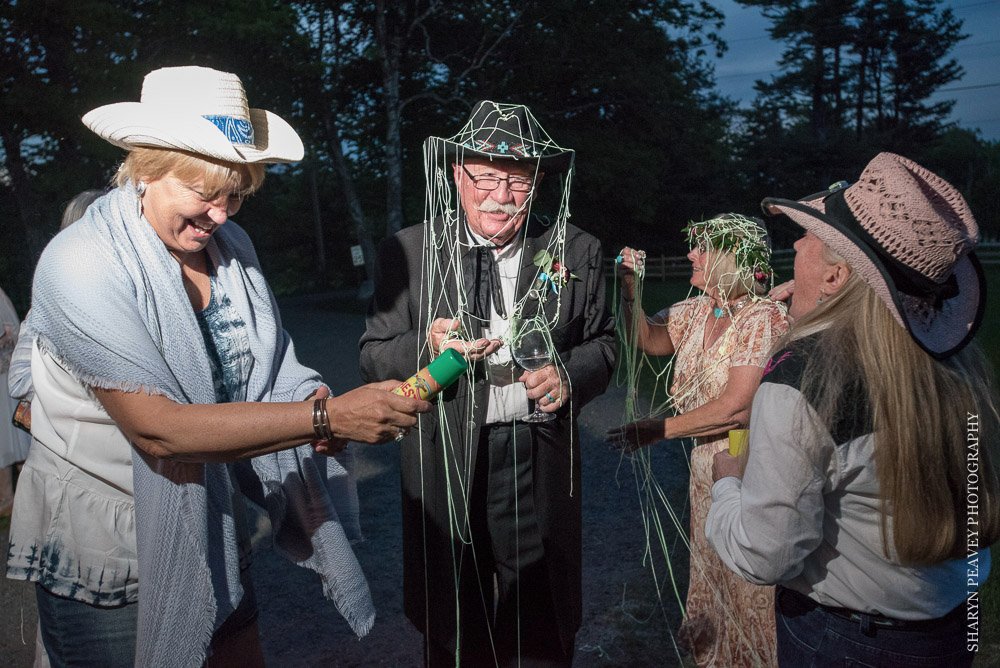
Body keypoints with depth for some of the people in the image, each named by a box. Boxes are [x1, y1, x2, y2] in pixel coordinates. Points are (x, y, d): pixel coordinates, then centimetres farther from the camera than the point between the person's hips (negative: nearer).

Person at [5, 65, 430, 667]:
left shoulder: (233, 246, -3)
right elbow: (157, 427, -29)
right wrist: (327, 416, -35)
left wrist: (317, 402, -24)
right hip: (105, 558, -5)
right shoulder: (81, 263, -21)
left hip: (212, 539, 6)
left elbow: (272, 373, 0)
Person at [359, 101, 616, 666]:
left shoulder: (577, 251, 0)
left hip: (540, 464, 1)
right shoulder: (408, 252, -4)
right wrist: (426, 348, -22)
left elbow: (602, 342, 8)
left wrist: (569, 374, -13)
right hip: (445, 465, 0)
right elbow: (374, 357, -1)